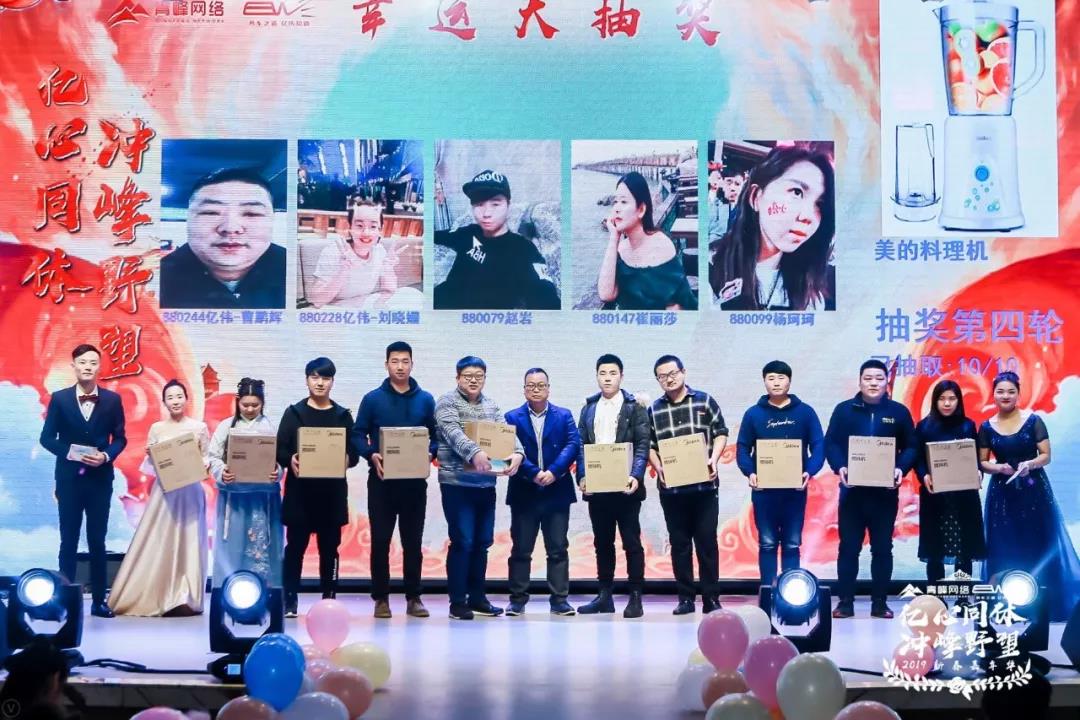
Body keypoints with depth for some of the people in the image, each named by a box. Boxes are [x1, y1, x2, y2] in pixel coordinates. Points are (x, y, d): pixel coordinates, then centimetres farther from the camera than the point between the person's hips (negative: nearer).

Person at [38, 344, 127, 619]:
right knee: (68, 541, 5)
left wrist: (106, 456, -14)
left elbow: (120, 438, 4)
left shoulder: (112, 400, 1)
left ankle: (98, 600, 13)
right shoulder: (59, 398, -1)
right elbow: (47, 438, 0)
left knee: (97, 541, 7)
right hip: (69, 478, -1)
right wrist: (69, 453, -14)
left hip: (100, 479, 1)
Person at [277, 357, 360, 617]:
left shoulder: (342, 415, 8)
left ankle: (329, 600, 11)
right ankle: (289, 601, 6)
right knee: (296, 545, 0)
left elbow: (354, 453, 5)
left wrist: (347, 459, -17)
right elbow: (280, 449, 0)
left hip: (332, 491, 1)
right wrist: (290, 460, -20)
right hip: (299, 489, -1)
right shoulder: (294, 412, 5)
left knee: (329, 547, 5)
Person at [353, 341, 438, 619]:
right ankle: (381, 598, 10)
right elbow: (358, 435, 1)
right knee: (380, 540, 2)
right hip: (381, 480, -1)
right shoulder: (373, 399, 2)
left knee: (413, 541, 6)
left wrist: (430, 454, -11)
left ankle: (413, 598, 14)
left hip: (415, 481, 1)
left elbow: (436, 436, 9)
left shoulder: (425, 400, 8)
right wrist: (371, 455, -16)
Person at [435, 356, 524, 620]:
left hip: (486, 483, 6)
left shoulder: (492, 406, 14)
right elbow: (453, 432, -21)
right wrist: (474, 452, -38)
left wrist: (518, 452, -18)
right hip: (457, 483, -6)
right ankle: (457, 602, 2)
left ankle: (477, 598, 20)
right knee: (462, 541, -6)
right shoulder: (447, 403, -4)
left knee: (482, 542, 10)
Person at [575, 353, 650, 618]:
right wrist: (582, 476, -4)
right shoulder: (589, 408, 13)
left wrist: (636, 476, -16)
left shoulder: (634, 407, 2)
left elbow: (643, 445, -4)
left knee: (631, 541, -1)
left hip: (625, 486, -4)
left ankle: (636, 596, 2)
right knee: (602, 542, 10)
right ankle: (605, 594, 17)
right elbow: (581, 444, 9)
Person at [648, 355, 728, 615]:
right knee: (679, 544, 6)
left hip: (704, 485, -2)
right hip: (671, 487, 2)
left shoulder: (705, 401, 5)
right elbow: (649, 445, 9)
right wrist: (658, 468, -7)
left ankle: (711, 598, 5)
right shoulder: (653, 410, 9)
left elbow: (720, 433, 5)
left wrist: (714, 459, -10)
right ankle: (685, 597, 12)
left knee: (707, 542, 0)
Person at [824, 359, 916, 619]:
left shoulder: (899, 412, 6)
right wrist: (839, 467, -17)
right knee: (849, 547, 2)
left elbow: (911, 447, 4)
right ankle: (845, 601, 8)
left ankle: (880, 602, 13)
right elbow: (831, 444, 0)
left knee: (882, 548, 6)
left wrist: (901, 469, -14)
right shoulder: (844, 410, 5)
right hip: (852, 489, -1)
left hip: (885, 491, 1)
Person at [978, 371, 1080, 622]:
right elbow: (982, 463, 6)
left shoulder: (1033, 421, -3)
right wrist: (999, 467, -13)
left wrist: (1030, 464, -23)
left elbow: (1046, 456, -4)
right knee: (1005, 550, 2)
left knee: (1039, 545, 0)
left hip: (1033, 490, -2)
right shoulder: (987, 427, 4)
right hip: (1002, 492, 2)